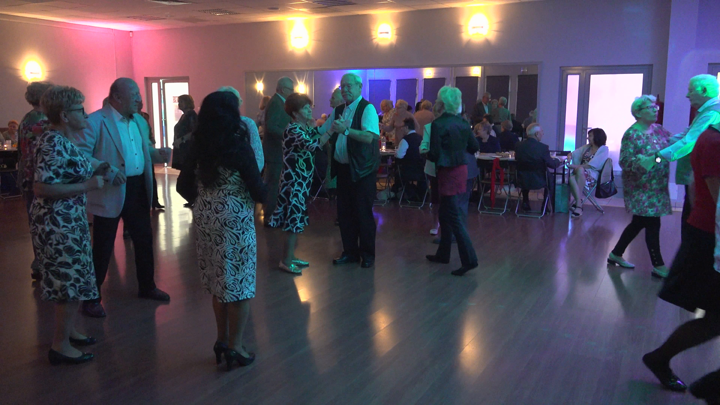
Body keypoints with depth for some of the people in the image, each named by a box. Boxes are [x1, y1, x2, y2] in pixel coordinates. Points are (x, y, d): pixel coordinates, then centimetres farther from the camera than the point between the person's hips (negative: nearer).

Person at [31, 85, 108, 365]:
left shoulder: (61, 140, 10)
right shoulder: (52, 144, -20)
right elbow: (42, 187, -26)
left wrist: (92, 170, 5)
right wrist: (87, 186, -24)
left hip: (69, 221, 10)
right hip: (57, 224, -10)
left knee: (74, 279, 18)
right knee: (69, 282, -1)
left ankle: (68, 331, 33)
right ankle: (60, 346, 11)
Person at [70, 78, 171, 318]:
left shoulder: (139, 121, 12)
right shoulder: (96, 121, -12)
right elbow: (79, 154, -17)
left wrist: (162, 155, 0)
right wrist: (107, 171, -26)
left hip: (138, 189, 7)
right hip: (111, 193, -7)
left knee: (144, 239, 15)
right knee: (103, 247, 3)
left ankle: (147, 286, 33)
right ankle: (92, 298, 19)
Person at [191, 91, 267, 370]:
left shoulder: (200, 146, 2)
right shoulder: (238, 145, -15)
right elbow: (257, 188, -11)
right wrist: (264, 193, 9)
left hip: (205, 217, 6)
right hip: (234, 219, -6)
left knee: (218, 281, 18)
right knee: (238, 283, 6)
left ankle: (222, 340, 30)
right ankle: (234, 348, 14)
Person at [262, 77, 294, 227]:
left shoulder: (278, 102, 13)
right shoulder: (276, 103, -18)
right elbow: (271, 126, -28)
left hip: (275, 149, 10)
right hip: (275, 150, -10)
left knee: (272, 183, 17)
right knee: (273, 184, -5)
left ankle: (269, 214, 27)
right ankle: (270, 217, 1)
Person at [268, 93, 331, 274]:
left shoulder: (306, 127, 12)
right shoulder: (293, 129, -18)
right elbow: (312, 145, -32)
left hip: (302, 180, 9)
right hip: (294, 180, -9)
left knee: (297, 220, 13)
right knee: (294, 220, -5)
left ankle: (291, 257, 23)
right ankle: (286, 262, 4)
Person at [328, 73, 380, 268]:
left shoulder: (367, 108, -10)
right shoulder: (339, 110, 11)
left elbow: (370, 137, -25)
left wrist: (346, 130, -31)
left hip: (362, 170, -7)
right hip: (343, 168, 7)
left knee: (363, 213, 1)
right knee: (344, 212, 12)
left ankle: (368, 254, 16)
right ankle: (350, 252, 25)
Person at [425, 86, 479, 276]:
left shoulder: (438, 124, -16)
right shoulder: (462, 123, 5)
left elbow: (434, 154, -17)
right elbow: (474, 147, 11)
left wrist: (426, 153, 3)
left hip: (448, 172, -8)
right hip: (461, 169, 8)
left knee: (454, 217, -2)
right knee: (445, 214, 18)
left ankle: (469, 259, -2)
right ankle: (443, 254, 29)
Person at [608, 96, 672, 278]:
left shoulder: (658, 129, 9)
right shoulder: (632, 134, -13)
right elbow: (624, 162, -17)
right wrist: (640, 161, -35)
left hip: (657, 186, 8)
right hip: (641, 188, -8)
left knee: (639, 222, 14)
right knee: (653, 224, -5)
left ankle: (616, 254, 27)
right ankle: (659, 266, 3)